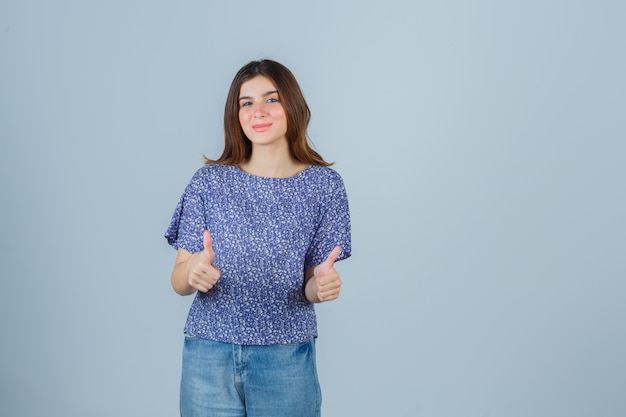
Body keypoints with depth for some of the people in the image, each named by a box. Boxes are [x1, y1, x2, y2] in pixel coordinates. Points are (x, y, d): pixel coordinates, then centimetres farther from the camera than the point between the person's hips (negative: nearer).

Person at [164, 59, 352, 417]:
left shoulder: (324, 185, -2)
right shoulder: (209, 181, -1)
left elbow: (311, 289, 1)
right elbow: (179, 282, 0)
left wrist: (322, 285, -21)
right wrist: (193, 271, -22)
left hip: (286, 359, 0)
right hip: (209, 355, 1)